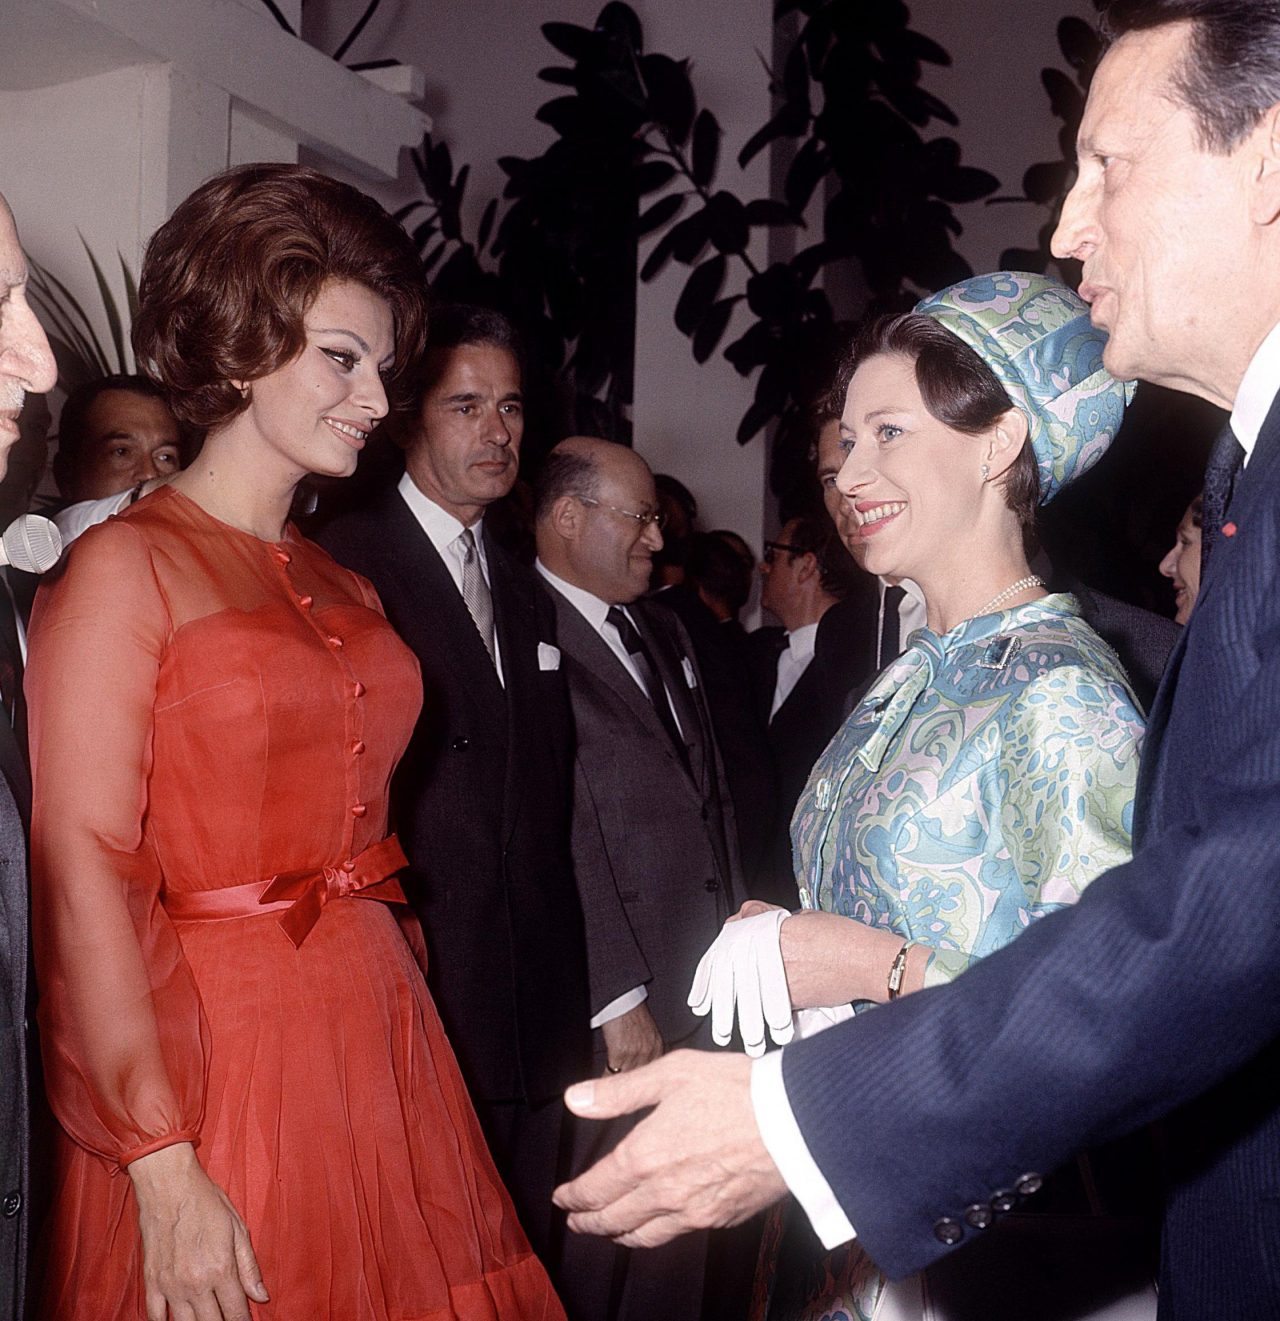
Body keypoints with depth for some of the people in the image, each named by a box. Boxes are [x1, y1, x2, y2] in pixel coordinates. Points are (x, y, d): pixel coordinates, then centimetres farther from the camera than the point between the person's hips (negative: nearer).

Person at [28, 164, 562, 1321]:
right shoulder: (126, 566, -8)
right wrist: (163, 1169, -17)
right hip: (219, 1052, -6)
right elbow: (81, 870, -14)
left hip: (379, 1041, 6)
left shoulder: (348, 592, 12)